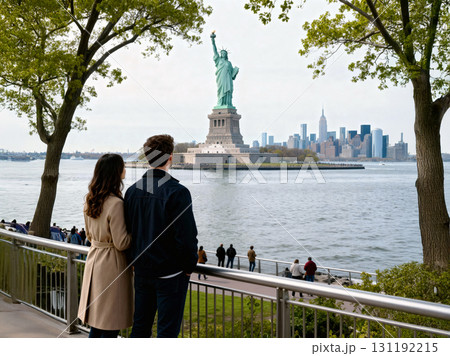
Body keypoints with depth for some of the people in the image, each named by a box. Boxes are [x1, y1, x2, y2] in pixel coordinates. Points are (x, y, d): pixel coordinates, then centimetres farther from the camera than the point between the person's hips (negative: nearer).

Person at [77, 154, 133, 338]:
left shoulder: (90, 201, 6)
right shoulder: (115, 203, -21)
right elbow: (121, 243, -18)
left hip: (94, 260, 9)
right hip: (112, 263, -8)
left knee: (96, 325, 18)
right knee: (110, 328, 2)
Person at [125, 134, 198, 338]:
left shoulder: (132, 190, 2)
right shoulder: (177, 192, -17)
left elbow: (127, 231, 9)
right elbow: (187, 235, -18)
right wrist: (190, 266, -3)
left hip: (141, 270, 6)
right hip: (170, 273, -6)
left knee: (140, 327, 16)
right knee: (167, 331, 3)